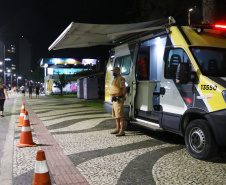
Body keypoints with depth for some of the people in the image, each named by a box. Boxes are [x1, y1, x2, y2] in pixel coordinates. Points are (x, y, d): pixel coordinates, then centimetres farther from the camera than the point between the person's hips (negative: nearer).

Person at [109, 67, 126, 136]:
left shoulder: (120, 79, -12)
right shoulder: (115, 79, 19)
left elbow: (124, 89, -20)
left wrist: (122, 97, -13)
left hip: (118, 100, -10)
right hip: (115, 100, 10)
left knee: (120, 116, -10)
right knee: (116, 115, 16)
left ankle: (122, 131, -8)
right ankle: (117, 129, 26)